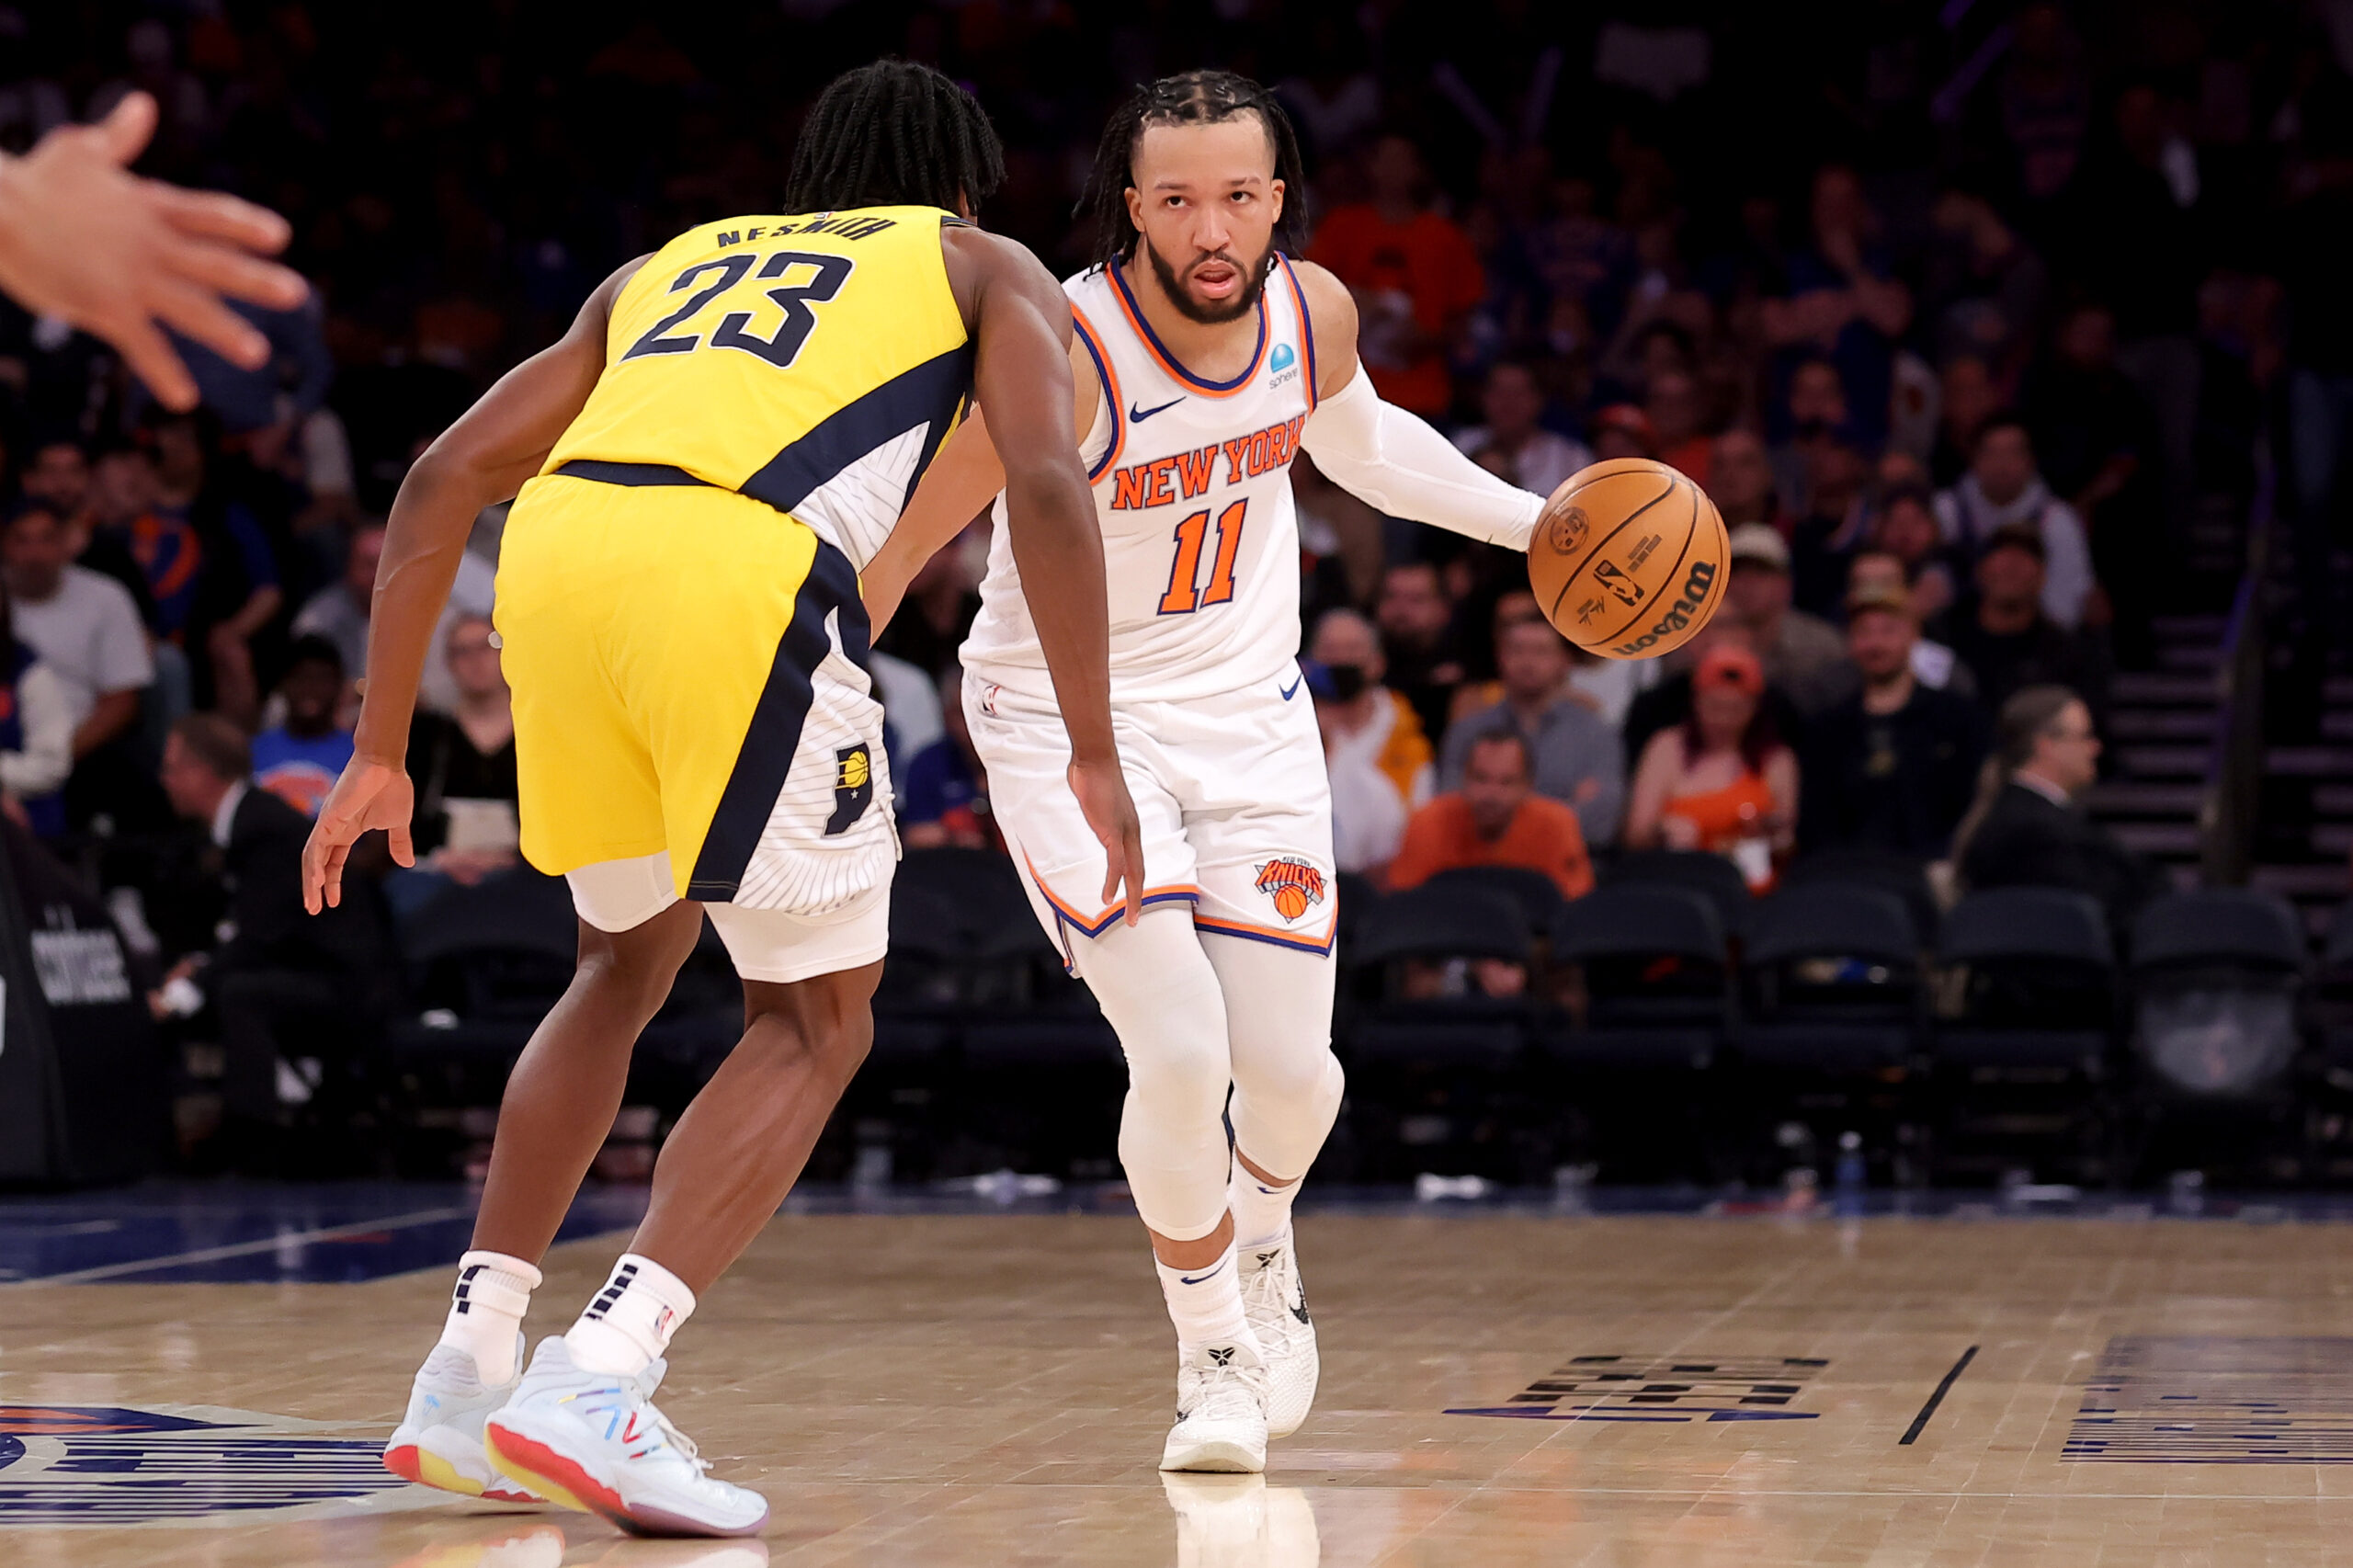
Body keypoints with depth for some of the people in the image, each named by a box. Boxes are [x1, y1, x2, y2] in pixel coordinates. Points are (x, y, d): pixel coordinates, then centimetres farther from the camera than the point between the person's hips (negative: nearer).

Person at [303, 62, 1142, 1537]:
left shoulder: (666, 263, 36)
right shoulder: (989, 266, 26)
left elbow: (444, 481, 27)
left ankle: (466, 1374, 25)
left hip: (555, 549, 5)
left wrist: (382, 752, 28)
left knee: (630, 965, 27)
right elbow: (1046, 479, 4)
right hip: (742, 577, -5)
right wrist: (1092, 750, 6)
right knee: (817, 1021, 10)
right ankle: (596, 1386, -7)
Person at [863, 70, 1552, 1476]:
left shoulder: (1314, 311, -9)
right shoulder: (1064, 356, -27)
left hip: (1250, 713, 5)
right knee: (1181, 1054, -18)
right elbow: (897, 542, -18)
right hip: (1067, 721, -4)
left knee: (1292, 1070, 2)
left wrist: (1530, 521, 13)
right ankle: (1215, 1353, 9)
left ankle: (1260, 1246, 39)